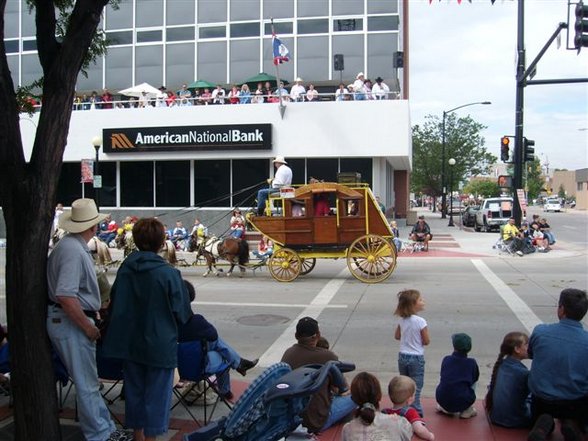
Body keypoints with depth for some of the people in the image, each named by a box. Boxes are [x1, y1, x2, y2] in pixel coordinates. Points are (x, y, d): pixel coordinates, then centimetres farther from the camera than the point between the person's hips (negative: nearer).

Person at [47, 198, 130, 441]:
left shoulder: (73, 245, 10)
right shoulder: (73, 250, -22)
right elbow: (65, 296, -29)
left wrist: (90, 320, 16)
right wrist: (89, 327, -20)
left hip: (71, 319, 10)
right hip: (71, 323, -10)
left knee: (88, 380, 18)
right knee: (87, 384, 2)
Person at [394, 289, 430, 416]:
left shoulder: (402, 320, -2)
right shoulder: (420, 321, -20)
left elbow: (397, 336, 10)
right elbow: (426, 341, -13)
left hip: (402, 356, 5)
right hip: (416, 358, -5)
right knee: (415, 387, 4)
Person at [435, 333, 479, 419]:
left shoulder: (446, 360, 3)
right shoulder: (472, 363, -2)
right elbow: (476, 378, 16)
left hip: (442, 401, 2)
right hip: (462, 403, -2)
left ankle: (445, 409, 23)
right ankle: (467, 411, 15)